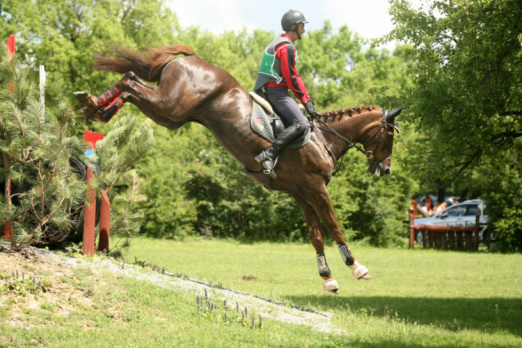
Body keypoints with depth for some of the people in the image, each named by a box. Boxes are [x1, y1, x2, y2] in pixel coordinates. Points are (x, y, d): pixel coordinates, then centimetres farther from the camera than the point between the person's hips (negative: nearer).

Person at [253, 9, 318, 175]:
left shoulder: (278, 43, 21)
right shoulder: (287, 47, -11)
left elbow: (294, 75, 21)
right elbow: (291, 78, -16)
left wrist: (307, 99, 18)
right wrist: (306, 100, -9)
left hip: (270, 91, 11)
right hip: (277, 91, -11)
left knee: (295, 122, 16)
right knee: (301, 124, -22)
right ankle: (268, 155, -34)